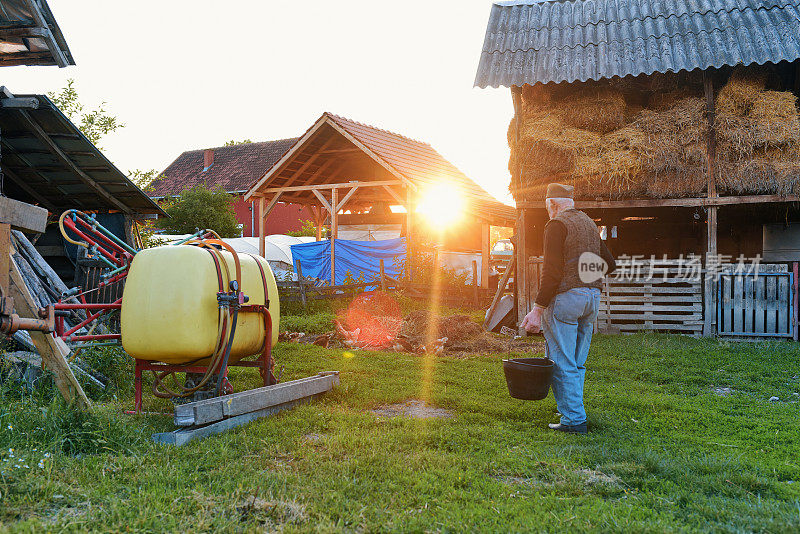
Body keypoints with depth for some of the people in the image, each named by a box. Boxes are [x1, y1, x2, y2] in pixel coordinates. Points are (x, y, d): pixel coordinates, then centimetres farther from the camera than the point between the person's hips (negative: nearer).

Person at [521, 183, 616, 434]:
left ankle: (573, 419, -3)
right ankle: (573, 409, 23)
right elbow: (609, 264, 20)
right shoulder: (590, 224, 17)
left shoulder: (557, 225, -8)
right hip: (592, 296, 8)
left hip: (565, 297, -8)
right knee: (577, 363, 15)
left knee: (562, 364, -3)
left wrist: (538, 309, -18)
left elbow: (552, 271, -17)